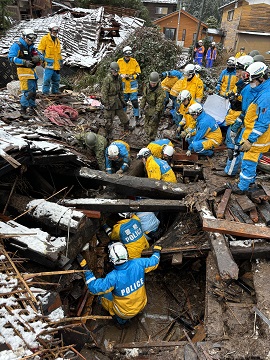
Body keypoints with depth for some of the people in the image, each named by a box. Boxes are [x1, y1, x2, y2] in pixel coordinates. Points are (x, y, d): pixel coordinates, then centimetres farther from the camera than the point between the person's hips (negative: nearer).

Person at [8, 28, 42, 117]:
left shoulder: (31, 47, 16)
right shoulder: (17, 46, -6)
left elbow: (40, 55, 18)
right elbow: (11, 58, -15)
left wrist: (38, 57, -7)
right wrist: (24, 62, -24)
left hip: (32, 71, 8)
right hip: (23, 71, -8)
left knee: (33, 91, 11)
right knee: (27, 91, -14)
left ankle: (32, 108, 23)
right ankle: (23, 110, -6)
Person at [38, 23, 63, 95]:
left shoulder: (57, 40, 19)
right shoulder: (45, 39, -3)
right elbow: (40, 50, -4)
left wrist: (61, 60, 22)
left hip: (56, 64, 7)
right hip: (49, 63, -7)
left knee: (56, 79, 12)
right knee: (47, 79, -10)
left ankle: (55, 92, 22)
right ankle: (45, 92, -5)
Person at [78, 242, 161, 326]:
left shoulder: (113, 277, -33)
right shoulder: (138, 264, -23)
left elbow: (94, 288, -26)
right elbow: (154, 262, -5)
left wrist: (85, 268, -25)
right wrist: (156, 251, 16)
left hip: (125, 313, -4)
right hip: (142, 306, 5)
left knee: (102, 294, 11)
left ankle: (120, 319, 19)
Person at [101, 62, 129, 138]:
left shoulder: (119, 78, 3)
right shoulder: (107, 80, -18)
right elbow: (104, 93, -16)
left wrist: (122, 100, 12)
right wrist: (106, 104, -17)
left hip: (117, 100, 6)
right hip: (110, 101, -6)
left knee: (123, 115, 13)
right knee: (109, 119, 3)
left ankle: (127, 130, 31)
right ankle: (108, 134, 20)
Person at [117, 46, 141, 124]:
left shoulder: (134, 61, -4)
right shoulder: (119, 62, -3)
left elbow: (138, 73, -1)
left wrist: (132, 77, -19)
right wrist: (121, 75, -18)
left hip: (132, 84, -1)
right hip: (123, 84, 2)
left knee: (135, 101, -6)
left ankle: (137, 117, 5)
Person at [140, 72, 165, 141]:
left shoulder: (160, 90, -22)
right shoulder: (147, 87, -4)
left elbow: (159, 102, -23)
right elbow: (144, 97, 7)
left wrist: (156, 113, -27)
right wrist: (142, 107, 3)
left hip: (156, 109, -6)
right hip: (149, 108, 6)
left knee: (153, 125, -5)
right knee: (146, 125, 15)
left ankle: (152, 140, 7)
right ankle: (149, 136, 34)